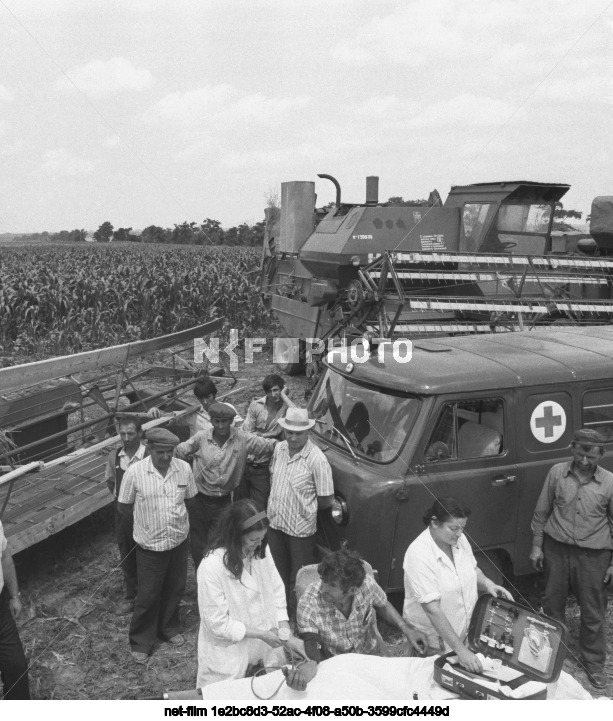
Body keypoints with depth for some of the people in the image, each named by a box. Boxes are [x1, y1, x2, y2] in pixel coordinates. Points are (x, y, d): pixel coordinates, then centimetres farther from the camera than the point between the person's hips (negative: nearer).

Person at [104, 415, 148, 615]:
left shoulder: (148, 456, -21)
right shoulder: (114, 455, -4)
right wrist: (119, 497, 7)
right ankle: (131, 596, 33)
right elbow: (110, 480, 14)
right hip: (122, 510, 5)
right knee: (126, 555, 16)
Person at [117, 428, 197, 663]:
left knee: (174, 589, 20)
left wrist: (175, 515, 0)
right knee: (147, 595, 9)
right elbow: (123, 507, -4)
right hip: (150, 544, -3)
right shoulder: (135, 472, -18)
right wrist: (146, 516, 0)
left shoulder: (184, 469, -10)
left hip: (179, 540, 3)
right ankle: (140, 642, 30)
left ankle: (169, 628, 44)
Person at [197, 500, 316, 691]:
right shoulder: (211, 566, -25)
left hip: (267, 644, 5)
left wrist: (287, 636, -12)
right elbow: (218, 623, -20)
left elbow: (277, 594, -2)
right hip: (230, 652, -5)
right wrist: (262, 634, -18)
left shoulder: (261, 551, -8)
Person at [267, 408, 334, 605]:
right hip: (275, 523, 6)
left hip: (300, 529, -6)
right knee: (278, 571, 23)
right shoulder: (279, 449, -4)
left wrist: (304, 506, -3)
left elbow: (326, 500, -15)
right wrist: (276, 504, 5)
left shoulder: (317, 459, -22)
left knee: (299, 579, 10)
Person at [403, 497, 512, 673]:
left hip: (465, 632, 7)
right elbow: (432, 608, -31)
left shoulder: (459, 540, -6)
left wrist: (487, 583, -8)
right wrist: (460, 650, -32)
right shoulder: (418, 555, -28)